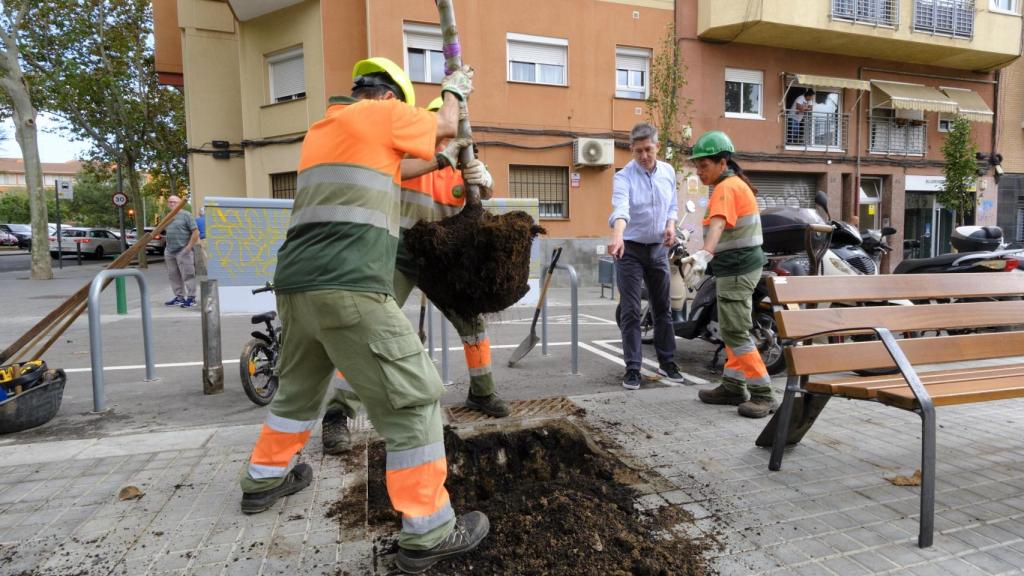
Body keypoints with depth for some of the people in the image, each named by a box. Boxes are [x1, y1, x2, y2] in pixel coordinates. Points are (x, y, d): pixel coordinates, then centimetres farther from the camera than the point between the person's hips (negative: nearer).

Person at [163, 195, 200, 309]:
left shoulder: (186, 215, -4)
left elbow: (196, 232, -10)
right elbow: (167, 234, 24)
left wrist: (189, 247, -15)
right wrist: (166, 250, 17)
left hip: (183, 251, -8)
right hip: (170, 251, 8)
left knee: (187, 275, -6)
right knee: (174, 276, 10)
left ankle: (191, 298, -2)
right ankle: (179, 297, 19)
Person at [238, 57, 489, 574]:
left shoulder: (320, 130, 27)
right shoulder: (379, 113, 4)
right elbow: (445, 126, 20)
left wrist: (439, 162, 45)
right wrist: (455, 89, 40)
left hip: (297, 283, 9)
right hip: (347, 288, -9)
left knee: (298, 389, 27)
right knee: (412, 400, -3)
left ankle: (264, 480, 43)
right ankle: (427, 534, 2)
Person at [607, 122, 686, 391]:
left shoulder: (668, 172, 2)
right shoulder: (624, 177, -15)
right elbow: (620, 209, -33)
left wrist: (671, 224, -8)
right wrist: (617, 236, -52)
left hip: (659, 249, 5)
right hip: (630, 250, -5)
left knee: (662, 308, 13)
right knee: (630, 312, -4)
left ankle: (667, 362, 26)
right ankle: (633, 368, 4)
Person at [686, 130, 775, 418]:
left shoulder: (726, 188, -17)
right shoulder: (735, 184, 16)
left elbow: (718, 224, -37)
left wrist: (703, 254, -53)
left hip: (736, 269, -11)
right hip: (739, 266, 11)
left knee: (735, 333, -9)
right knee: (732, 330, 16)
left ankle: (762, 394, -3)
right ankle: (733, 387, 25)